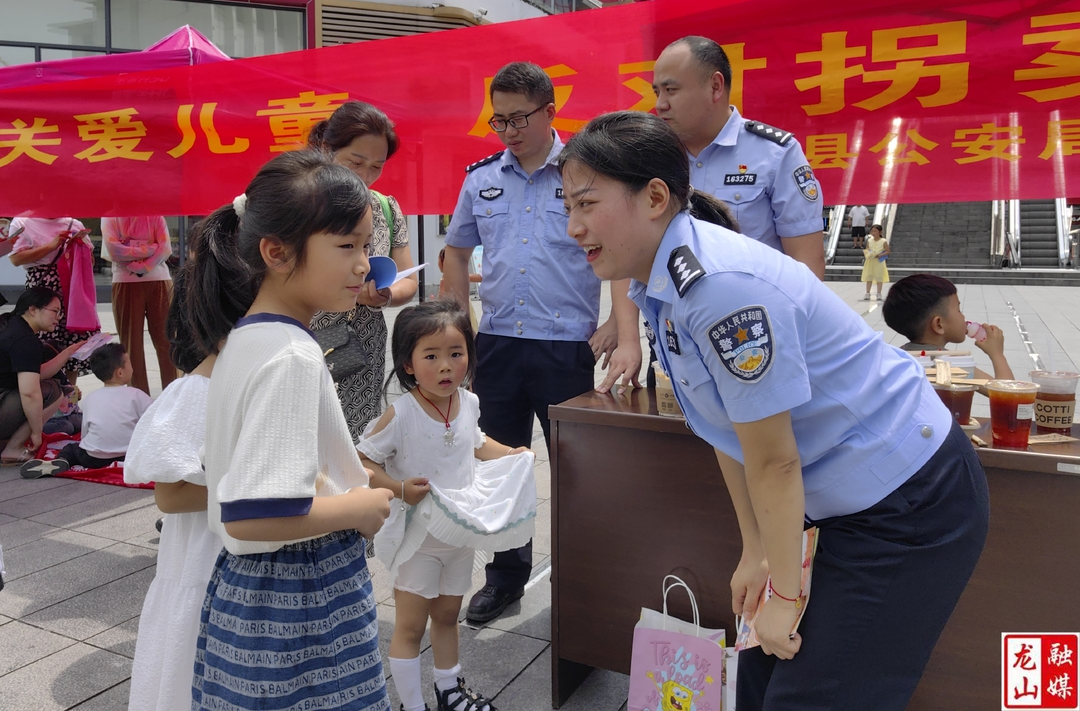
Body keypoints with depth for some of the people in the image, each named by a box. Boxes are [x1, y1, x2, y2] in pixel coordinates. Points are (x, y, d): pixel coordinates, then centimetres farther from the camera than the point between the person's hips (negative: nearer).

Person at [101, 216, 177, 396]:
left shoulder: (155, 215, 6)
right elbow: (113, 249, -9)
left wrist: (142, 267, -16)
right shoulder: (110, 217, 5)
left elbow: (166, 249, -5)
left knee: (165, 338, 0)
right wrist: (149, 249, -9)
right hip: (126, 283, 0)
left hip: (159, 282, 0)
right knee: (131, 341, 1)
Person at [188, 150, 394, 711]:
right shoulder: (293, 356, -25)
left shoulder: (242, 338, 4)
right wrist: (361, 506, -18)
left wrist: (348, 479, 11)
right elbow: (253, 516, -31)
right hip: (302, 602, -9)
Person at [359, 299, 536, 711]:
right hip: (417, 536, -6)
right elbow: (363, 461, -18)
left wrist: (512, 455, 2)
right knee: (410, 627, 8)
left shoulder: (468, 403, -5)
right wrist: (398, 489, -31)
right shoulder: (400, 414, -24)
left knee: (447, 616, 25)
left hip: (461, 533, 6)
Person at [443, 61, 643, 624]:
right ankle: (506, 575, 30)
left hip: (568, 346, -3)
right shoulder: (481, 178, 8)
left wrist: (621, 334, -20)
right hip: (497, 344, 4)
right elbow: (457, 252, 18)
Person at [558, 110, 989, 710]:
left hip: (913, 505, -8)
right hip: (852, 502, 9)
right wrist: (755, 552, 10)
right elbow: (730, 437, 6)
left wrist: (785, 593, -10)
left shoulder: (722, 286, -30)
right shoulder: (658, 284, -1)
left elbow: (773, 460, -22)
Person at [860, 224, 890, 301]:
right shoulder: (869, 241, 2)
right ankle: (867, 293, 11)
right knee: (868, 277, 5)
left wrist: (879, 255, -20)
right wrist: (867, 254, -16)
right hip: (870, 261, 3)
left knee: (879, 278, 5)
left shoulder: (883, 241, -8)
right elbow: (866, 251, 7)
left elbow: (887, 251, -7)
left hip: (879, 262, -3)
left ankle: (879, 294, 15)